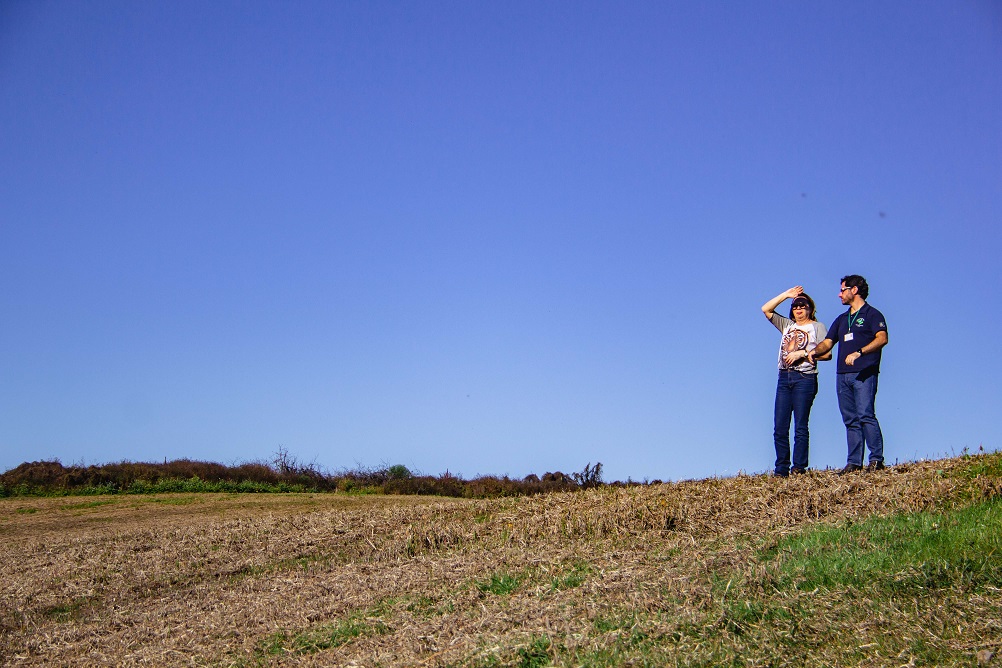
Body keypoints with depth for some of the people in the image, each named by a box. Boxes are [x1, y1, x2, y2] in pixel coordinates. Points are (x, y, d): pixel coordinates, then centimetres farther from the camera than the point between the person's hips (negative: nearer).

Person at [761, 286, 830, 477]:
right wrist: (786, 295, 13)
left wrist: (803, 353, -10)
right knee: (779, 427, -1)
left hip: (804, 378, -5)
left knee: (800, 427, -6)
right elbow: (766, 309, 15)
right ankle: (781, 469, 2)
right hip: (784, 377, 5)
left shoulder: (817, 327, 7)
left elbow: (827, 354, -3)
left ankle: (799, 467, -3)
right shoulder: (787, 325, 21)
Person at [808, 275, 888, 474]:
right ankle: (854, 463, 3)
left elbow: (882, 338, -12)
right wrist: (815, 351, -2)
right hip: (842, 375, 7)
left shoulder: (872, 314, 3)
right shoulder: (841, 319, 24)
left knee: (865, 415, -15)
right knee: (851, 420, 4)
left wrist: (859, 353, -24)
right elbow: (828, 342, 21)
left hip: (864, 373, -7)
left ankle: (876, 459, -13)